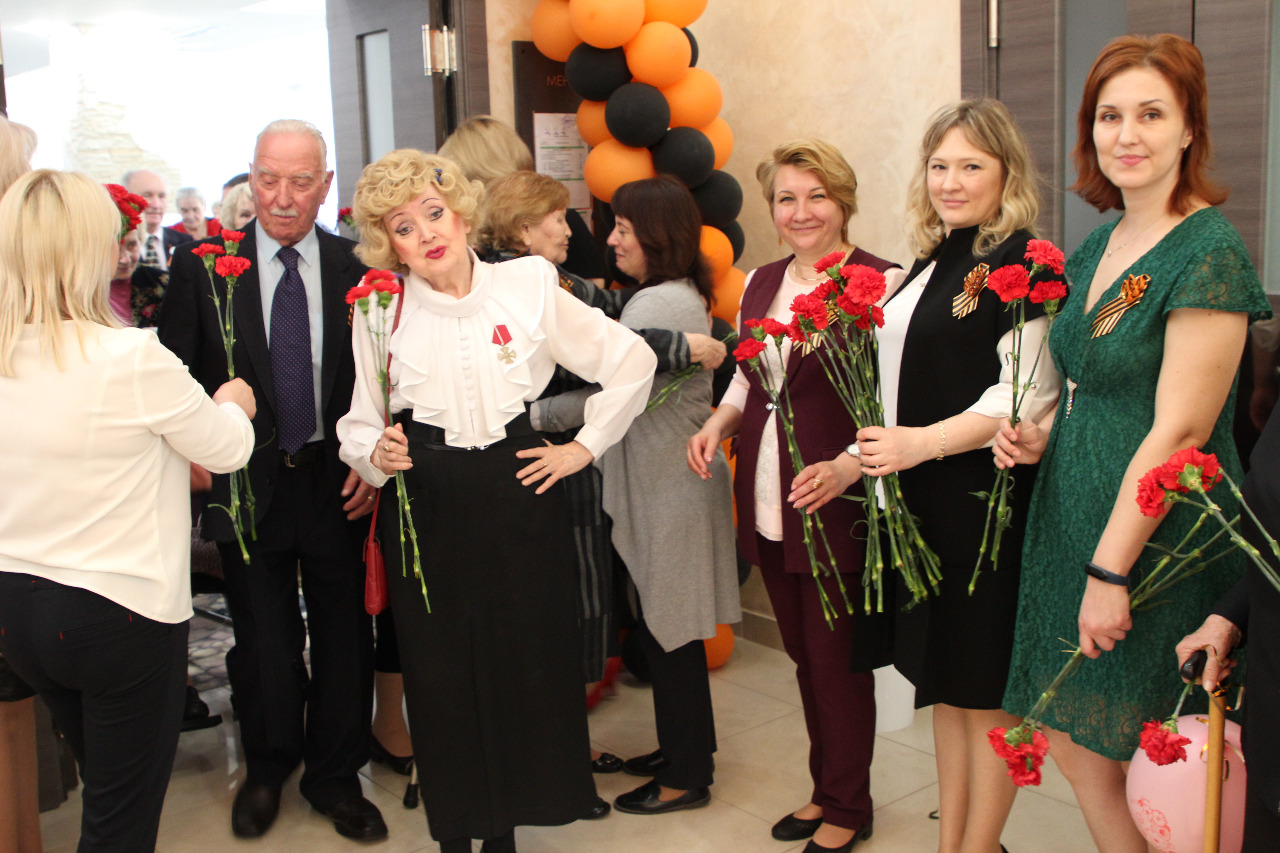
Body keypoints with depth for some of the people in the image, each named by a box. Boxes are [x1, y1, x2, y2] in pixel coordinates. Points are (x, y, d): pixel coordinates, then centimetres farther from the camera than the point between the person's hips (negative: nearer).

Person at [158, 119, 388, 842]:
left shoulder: (357, 268, -3)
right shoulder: (202, 265, -4)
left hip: (337, 481, 0)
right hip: (245, 481, 0)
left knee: (344, 635, 11)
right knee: (263, 640, 14)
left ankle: (336, 776, 33)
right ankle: (267, 770, 39)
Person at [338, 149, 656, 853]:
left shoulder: (527, 285, -1)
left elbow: (631, 361, 5)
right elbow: (358, 425, 6)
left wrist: (584, 448, 3)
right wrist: (377, 453, -16)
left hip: (519, 497, 0)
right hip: (424, 510, 0)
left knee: (525, 661, 5)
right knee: (440, 673, 4)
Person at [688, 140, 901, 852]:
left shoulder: (881, 283, -11)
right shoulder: (761, 283, 11)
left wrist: (850, 464, -28)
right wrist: (718, 423, 4)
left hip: (837, 504, -6)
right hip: (768, 501, 7)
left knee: (836, 658, 5)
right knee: (804, 654, 18)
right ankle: (826, 789, 35)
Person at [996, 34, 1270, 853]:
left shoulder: (1209, 254, -16)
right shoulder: (1099, 246, 10)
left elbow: (1178, 431, -20)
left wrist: (1111, 571, -20)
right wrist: (1042, 435, 1)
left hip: (1161, 542, -8)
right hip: (1073, 522, 8)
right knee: (1075, 743, 14)